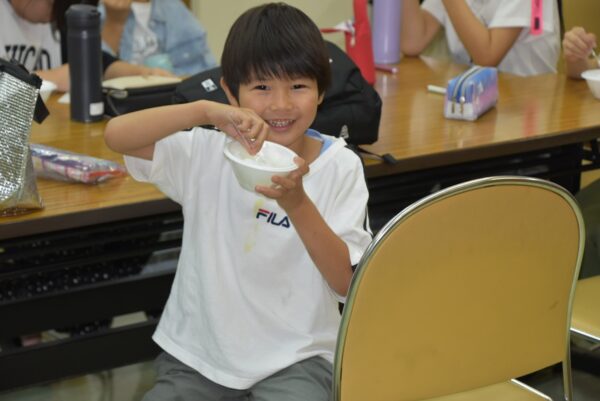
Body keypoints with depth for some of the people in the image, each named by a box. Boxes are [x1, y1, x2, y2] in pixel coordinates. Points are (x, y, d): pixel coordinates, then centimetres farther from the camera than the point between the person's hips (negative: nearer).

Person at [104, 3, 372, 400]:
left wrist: (297, 203, -25)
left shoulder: (340, 166, -5)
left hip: (296, 360, -1)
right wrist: (206, 111, -31)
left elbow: (348, 282, -11)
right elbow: (116, 135, -18)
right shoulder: (206, 153, -4)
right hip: (199, 357, 2)